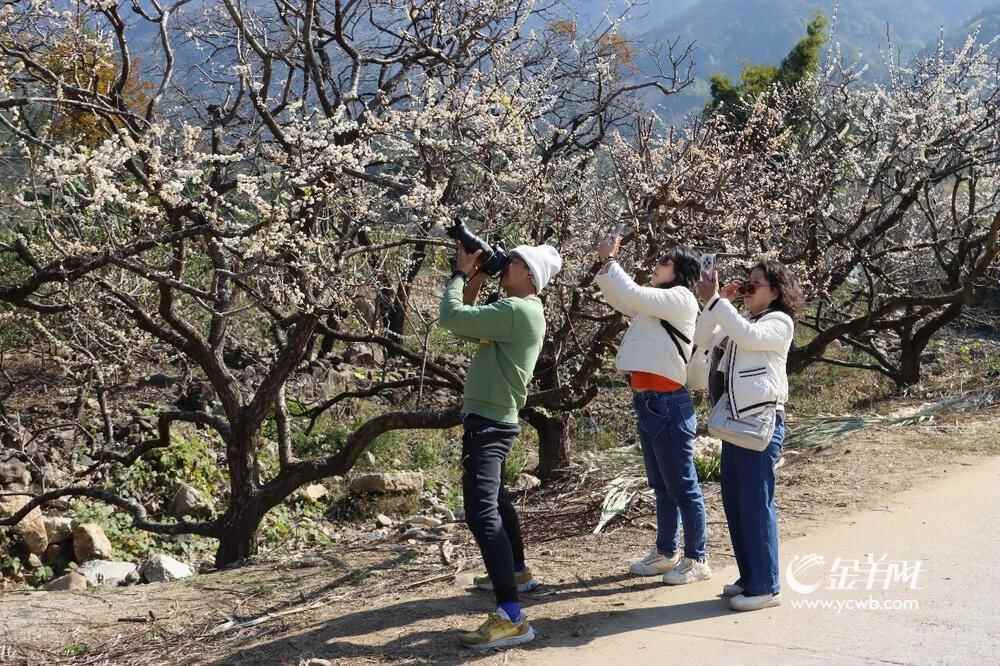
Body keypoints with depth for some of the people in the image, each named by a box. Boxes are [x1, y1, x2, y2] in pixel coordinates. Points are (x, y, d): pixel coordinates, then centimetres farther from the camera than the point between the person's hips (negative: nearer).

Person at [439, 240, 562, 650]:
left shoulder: (518, 311, -19)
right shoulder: (516, 311, 14)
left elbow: (451, 318, -22)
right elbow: (465, 327, 20)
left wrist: (460, 274, -7)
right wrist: (472, 285, 10)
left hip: (488, 422, -11)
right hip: (491, 419, 11)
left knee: (482, 513, -19)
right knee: (494, 499, 28)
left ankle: (511, 618, -25)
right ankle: (515, 572, 46)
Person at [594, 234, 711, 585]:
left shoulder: (681, 298, -9)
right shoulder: (655, 304, 18)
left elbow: (632, 294, -18)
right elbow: (618, 298, 21)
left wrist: (611, 259, -7)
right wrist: (607, 263, 7)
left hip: (668, 404, -9)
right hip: (648, 403, 9)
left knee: (682, 486, -2)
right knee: (661, 486, 17)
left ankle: (696, 560, 6)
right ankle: (666, 553, 27)